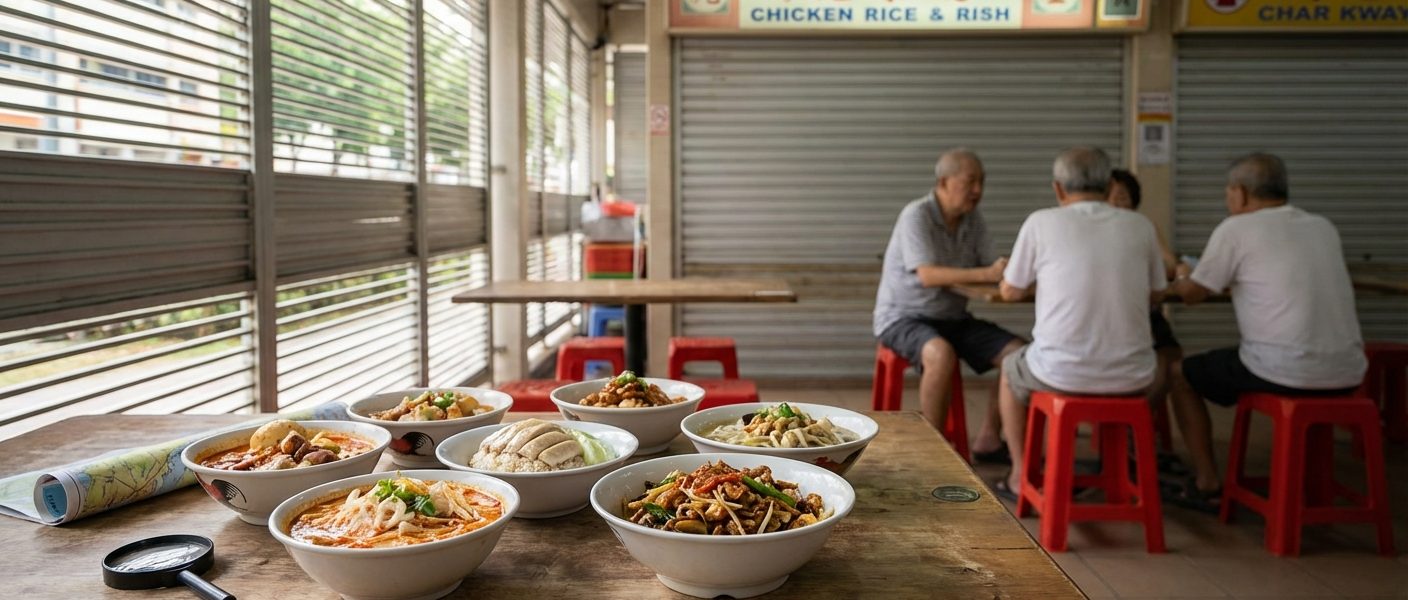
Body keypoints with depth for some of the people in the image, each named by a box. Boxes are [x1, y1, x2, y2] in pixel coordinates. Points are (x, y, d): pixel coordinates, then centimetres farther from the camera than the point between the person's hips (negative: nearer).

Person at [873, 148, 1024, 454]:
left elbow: (990, 268, 1)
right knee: (941, 354, -37)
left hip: (953, 318, 7)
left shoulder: (973, 218, 5)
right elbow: (928, 275, -28)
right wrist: (987, 274, -38)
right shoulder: (916, 215, -16)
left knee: (1018, 353, -10)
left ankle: (988, 438, 1)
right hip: (903, 317, -7)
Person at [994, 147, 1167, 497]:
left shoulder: (1042, 222, -5)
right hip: (1131, 378, 3)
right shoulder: (1140, 226, 3)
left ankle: (1020, 476, 35)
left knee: (1011, 370, 30)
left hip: (1062, 372, -3)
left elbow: (1010, 292, 6)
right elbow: (1155, 295, 16)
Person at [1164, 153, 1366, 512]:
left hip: (1286, 372, -6)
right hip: (1347, 373, 6)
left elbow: (1191, 294, 5)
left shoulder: (1236, 228, -4)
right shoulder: (1324, 227, 14)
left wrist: (1182, 277, 27)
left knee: (1181, 374, 16)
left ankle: (1207, 485, 17)